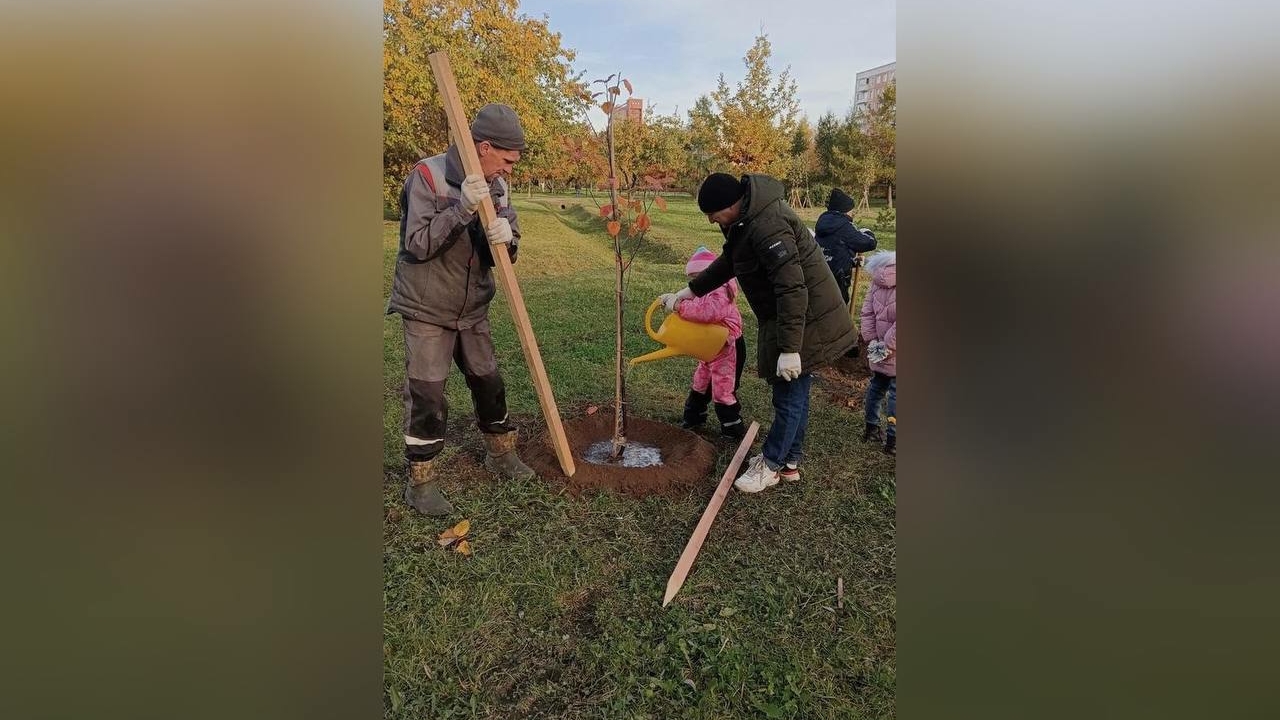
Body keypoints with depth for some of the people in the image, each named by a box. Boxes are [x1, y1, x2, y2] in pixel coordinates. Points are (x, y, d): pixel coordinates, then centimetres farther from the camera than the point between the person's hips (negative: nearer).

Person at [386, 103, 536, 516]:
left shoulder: (496, 186, 2)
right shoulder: (428, 176, -16)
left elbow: (507, 250, -1)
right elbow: (417, 243, -22)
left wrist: (505, 236, -25)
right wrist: (462, 207, -31)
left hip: (473, 311, 6)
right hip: (426, 311, -5)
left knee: (489, 383, 14)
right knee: (426, 397, -3)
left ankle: (501, 456, 34)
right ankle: (420, 482, 13)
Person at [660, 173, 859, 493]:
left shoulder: (767, 226, -27)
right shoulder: (747, 219, 6)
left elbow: (792, 288, -31)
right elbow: (728, 262, 20)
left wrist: (790, 349, -30)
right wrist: (687, 292, 19)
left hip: (805, 321, -11)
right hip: (790, 317, 11)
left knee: (789, 395, 2)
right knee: (794, 391, 18)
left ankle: (771, 465, 17)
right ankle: (790, 462, 31)